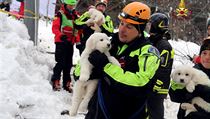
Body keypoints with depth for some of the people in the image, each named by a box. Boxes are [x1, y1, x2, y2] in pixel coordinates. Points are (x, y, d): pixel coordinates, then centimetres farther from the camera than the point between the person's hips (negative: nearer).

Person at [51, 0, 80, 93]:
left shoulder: (75, 15, 15)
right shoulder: (60, 15, -6)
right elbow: (55, 27, -16)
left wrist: (78, 41, 9)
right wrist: (61, 35, -33)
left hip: (70, 43, 7)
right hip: (61, 42, -6)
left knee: (68, 64, 10)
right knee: (61, 62, -13)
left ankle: (66, 84, 16)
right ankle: (55, 82, -7)